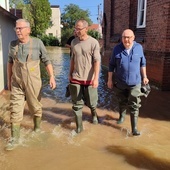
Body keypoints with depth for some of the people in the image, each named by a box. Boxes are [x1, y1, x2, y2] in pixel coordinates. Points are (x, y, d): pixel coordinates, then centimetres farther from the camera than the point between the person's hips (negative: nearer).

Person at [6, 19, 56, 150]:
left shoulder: (37, 43, -7)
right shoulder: (13, 44, 2)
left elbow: (47, 61, -2)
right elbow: (10, 62, 13)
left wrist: (52, 77, -8)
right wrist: (9, 80, 16)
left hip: (33, 83, -2)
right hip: (16, 83, 2)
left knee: (35, 107, 13)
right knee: (15, 111, 2)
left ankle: (37, 127, 39)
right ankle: (14, 138, 12)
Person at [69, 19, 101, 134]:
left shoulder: (93, 43, -10)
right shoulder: (74, 42, 5)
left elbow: (97, 61, -13)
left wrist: (96, 78, -19)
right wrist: (70, 73, 14)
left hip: (89, 79, -3)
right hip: (75, 79, 4)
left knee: (91, 102, 12)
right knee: (77, 104, 7)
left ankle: (94, 113, 45)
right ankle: (79, 126, 20)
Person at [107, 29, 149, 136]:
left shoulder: (139, 47, -4)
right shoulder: (117, 49, -6)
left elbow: (142, 63, 7)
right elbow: (112, 65, 0)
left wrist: (144, 76, 6)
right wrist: (110, 79, 0)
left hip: (135, 82, -1)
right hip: (120, 82, 1)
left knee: (134, 105, -3)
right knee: (122, 102, 20)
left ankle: (134, 128, 2)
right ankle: (122, 116, 47)